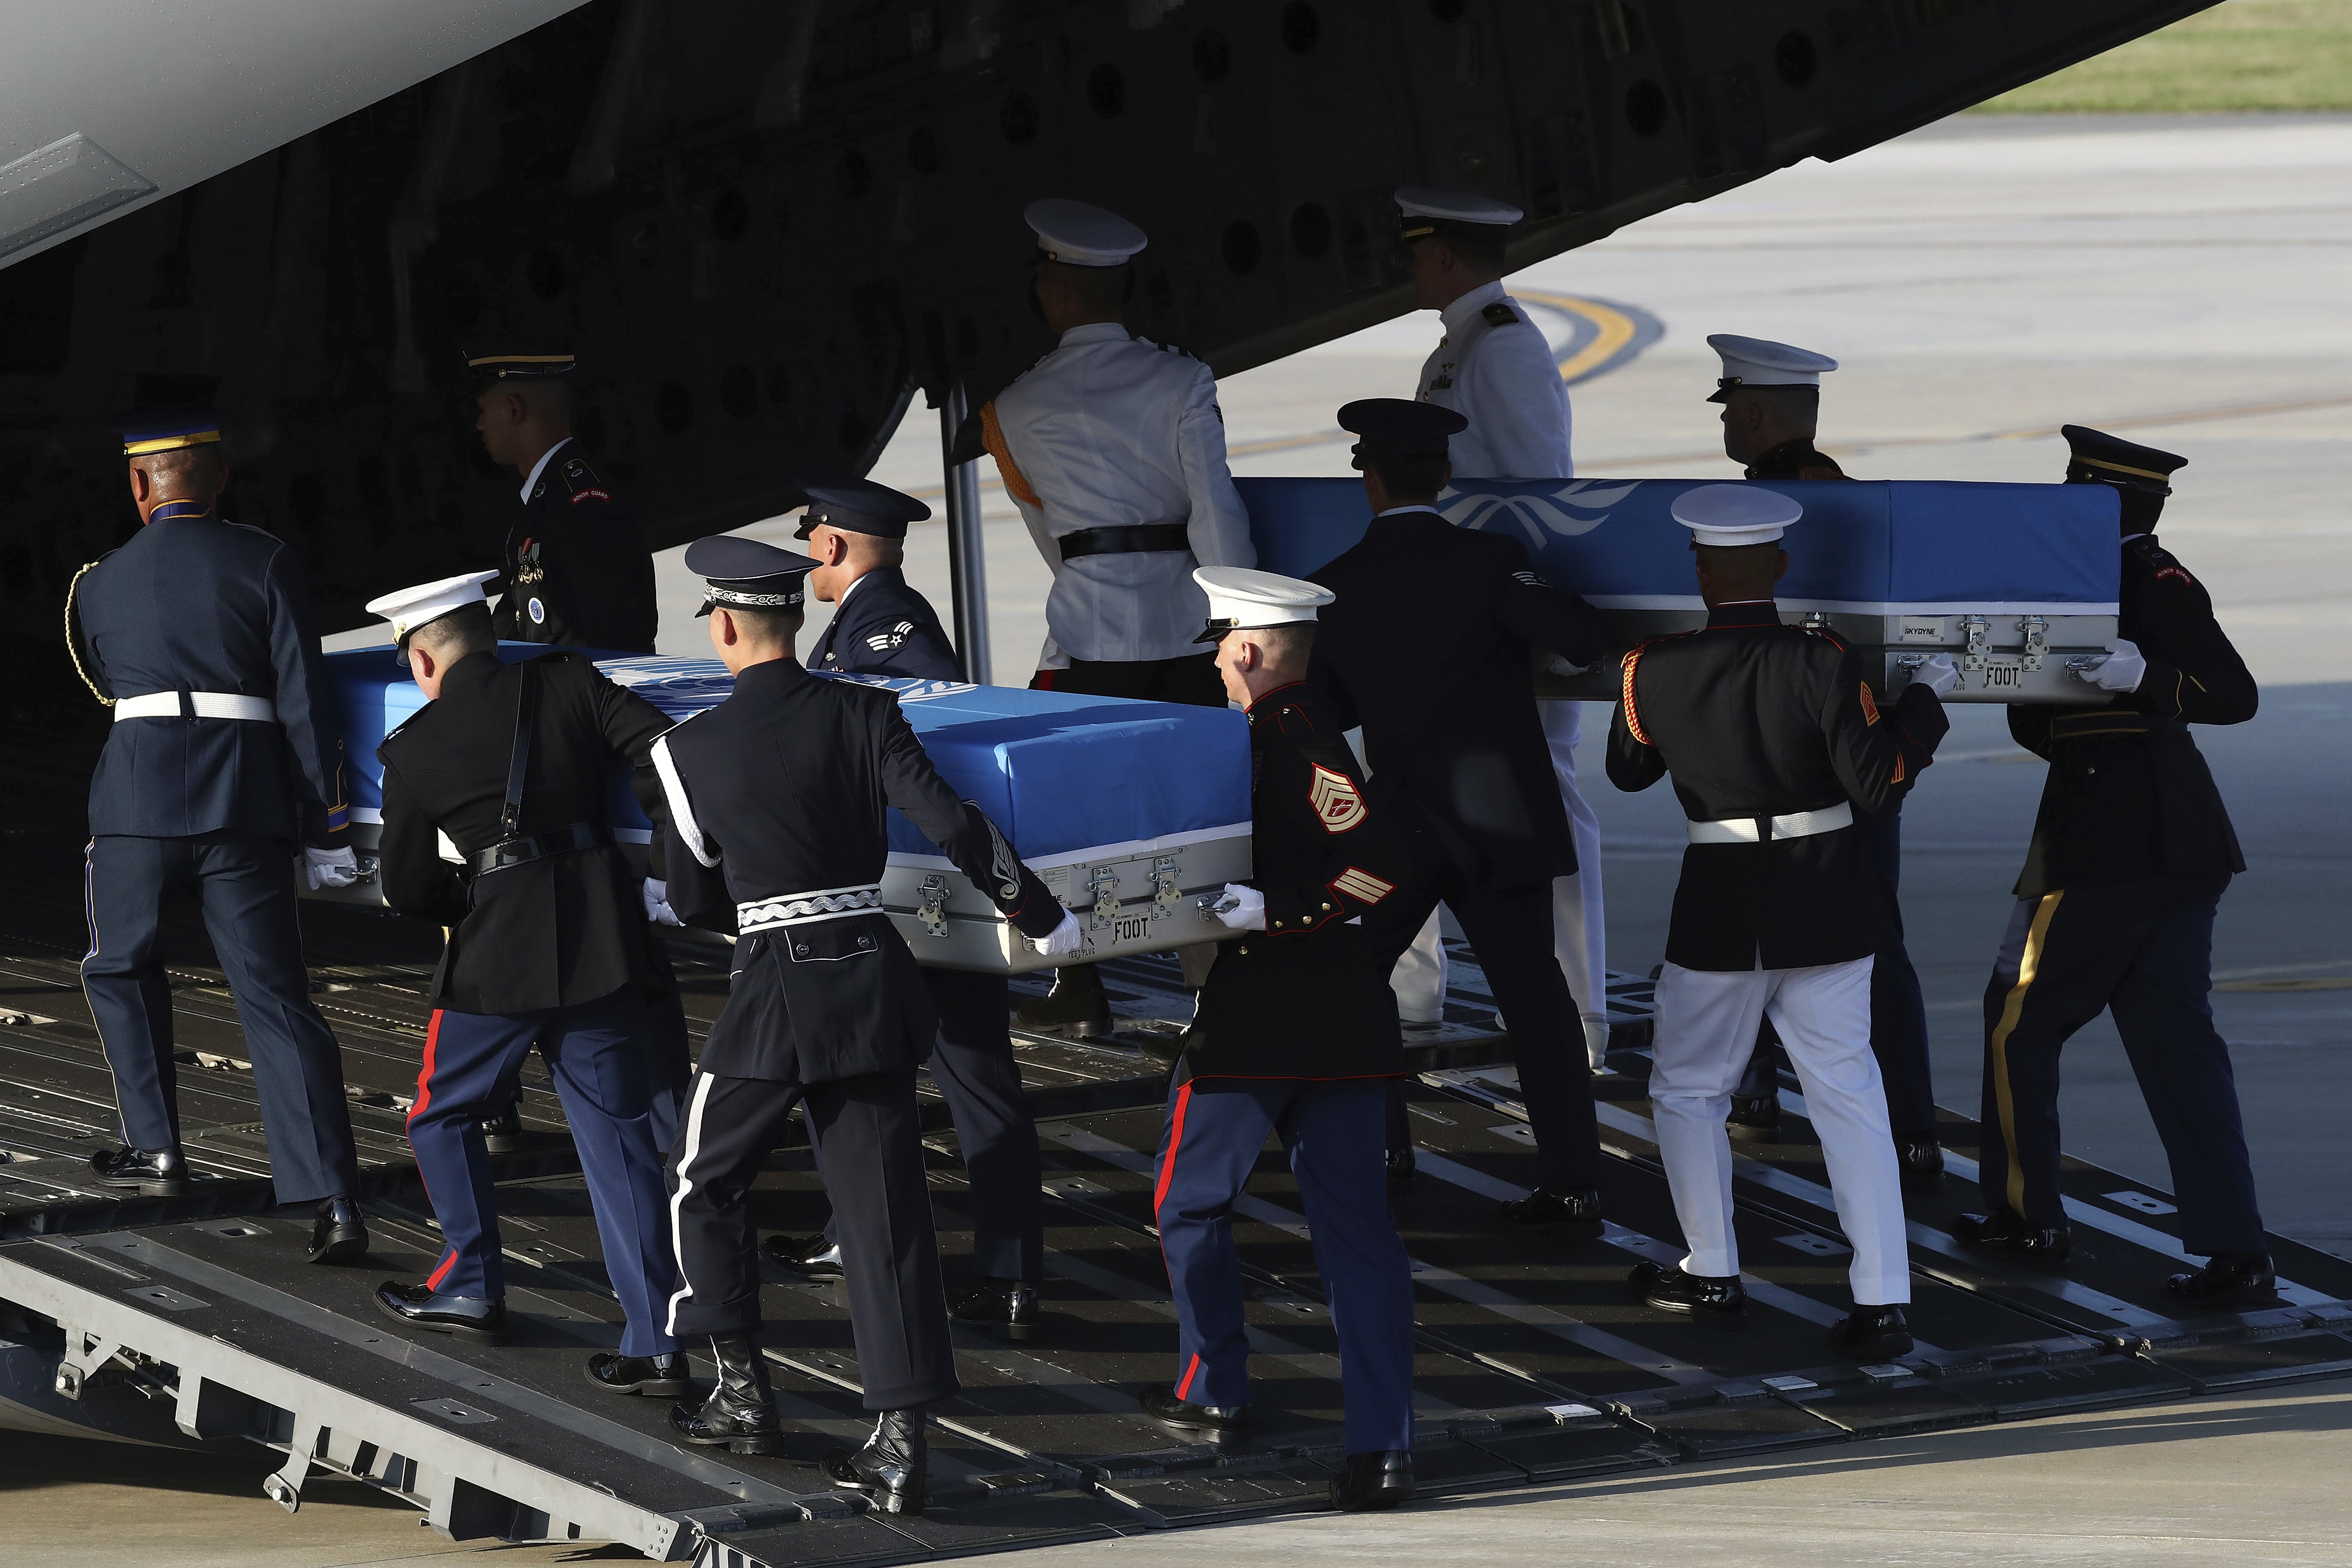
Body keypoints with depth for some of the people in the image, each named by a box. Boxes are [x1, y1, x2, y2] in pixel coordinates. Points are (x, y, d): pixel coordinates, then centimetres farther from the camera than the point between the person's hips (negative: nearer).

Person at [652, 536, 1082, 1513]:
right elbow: (954, 829, -11)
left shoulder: (691, 751, -4)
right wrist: (1046, 920, -2)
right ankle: (899, 1443, -1)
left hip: (776, 992, -3)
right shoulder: (863, 717, -2)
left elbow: (694, 901, 7)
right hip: (875, 981, 3)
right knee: (884, 1210, 4)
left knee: (704, 1184, 19)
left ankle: (744, 1397, 21)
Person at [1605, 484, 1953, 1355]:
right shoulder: (1821, 661, -13)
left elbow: (1628, 770, 9)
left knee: (1687, 1088, 20)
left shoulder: (1655, 669, -8)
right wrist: (1926, 696, 0)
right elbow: (1877, 782, -13)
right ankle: (1883, 1303, 2)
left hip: (1719, 907, -1)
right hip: (1828, 903, 1)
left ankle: (1712, 1275, 27)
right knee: (1848, 1094, 7)